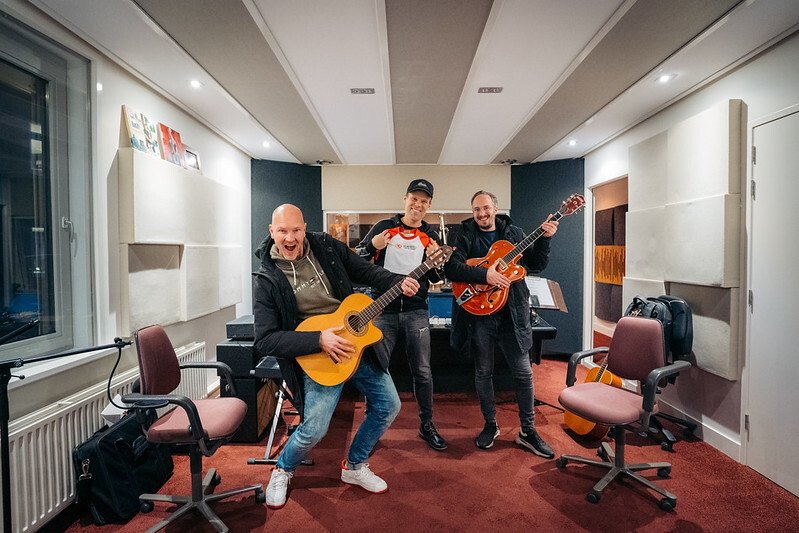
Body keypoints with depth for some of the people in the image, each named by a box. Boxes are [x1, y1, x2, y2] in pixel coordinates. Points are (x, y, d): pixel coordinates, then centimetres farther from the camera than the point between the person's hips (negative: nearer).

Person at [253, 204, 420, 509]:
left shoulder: (326, 247, 0)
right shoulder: (266, 280, -11)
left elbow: (364, 270, 11)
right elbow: (264, 341, -14)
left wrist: (398, 283, -7)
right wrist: (319, 340, -25)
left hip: (356, 342, 5)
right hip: (316, 357, -5)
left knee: (389, 405, 8)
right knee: (314, 429, -12)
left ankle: (354, 466, 32)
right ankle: (283, 471, 25)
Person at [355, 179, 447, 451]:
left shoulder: (431, 236, 8)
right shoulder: (383, 227, 2)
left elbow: (435, 279, 12)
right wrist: (373, 246, -14)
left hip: (416, 311, 2)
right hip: (383, 308, -1)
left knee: (423, 371, 6)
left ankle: (426, 424, 26)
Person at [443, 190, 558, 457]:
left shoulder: (513, 232, 9)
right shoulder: (465, 235, 2)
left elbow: (536, 264, 6)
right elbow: (452, 267, -14)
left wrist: (544, 239, -8)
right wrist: (485, 275, -24)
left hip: (512, 312, 2)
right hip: (479, 312, -1)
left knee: (523, 372, 6)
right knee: (483, 372, 10)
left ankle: (528, 432, 23)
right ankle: (490, 425, 30)